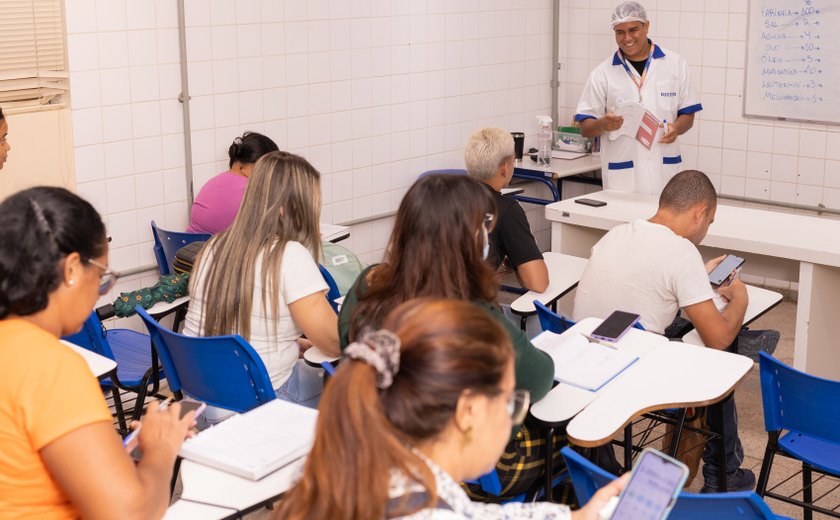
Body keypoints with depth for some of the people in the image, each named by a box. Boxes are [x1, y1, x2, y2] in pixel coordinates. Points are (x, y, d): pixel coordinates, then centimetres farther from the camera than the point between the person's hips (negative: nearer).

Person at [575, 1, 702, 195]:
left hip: (665, 173, 1)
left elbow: (688, 114, 11)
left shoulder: (675, 65, 7)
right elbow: (585, 128, 3)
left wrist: (676, 128, -11)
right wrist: (603, 124, -19)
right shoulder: (602, 73, 3)